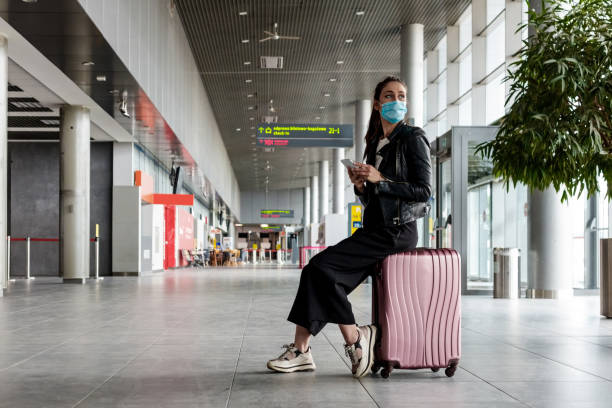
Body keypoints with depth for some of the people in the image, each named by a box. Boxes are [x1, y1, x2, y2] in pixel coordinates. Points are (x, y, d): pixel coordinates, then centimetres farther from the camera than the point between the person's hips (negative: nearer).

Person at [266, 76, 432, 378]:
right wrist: (360, 185, -1)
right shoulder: (375, 144, 18)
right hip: (374, 229, 8)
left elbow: (424, 191, -12)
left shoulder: (413, 138, -4)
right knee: (316, 270, -8)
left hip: (397, 232, -8)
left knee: (321, 266, -19)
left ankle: (354, 339, -8)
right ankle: (300, 350, -8)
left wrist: (380, 180, -15)